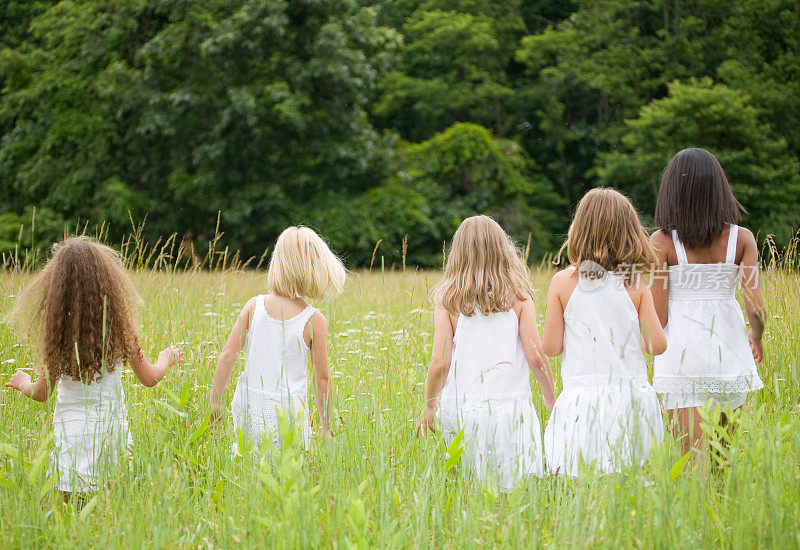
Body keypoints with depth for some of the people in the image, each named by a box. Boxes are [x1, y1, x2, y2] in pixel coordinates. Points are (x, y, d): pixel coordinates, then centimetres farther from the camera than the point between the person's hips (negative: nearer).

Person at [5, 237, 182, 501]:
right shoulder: (119, 324, -3)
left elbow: (42, 393, 1)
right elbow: (149, 378, 7)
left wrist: (22, 382, 24)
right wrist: (167, 358, 28)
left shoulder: (58, 330, -7)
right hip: (113, 427, 2)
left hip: (71, 428, -2)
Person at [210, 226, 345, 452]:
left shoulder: (254, 306, 1)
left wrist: (215, 401, 7)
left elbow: (227, 356, -1)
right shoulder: (314, 321, -6)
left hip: (247, 407, 3)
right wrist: (326, 429, 7)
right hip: (287, 411, -3)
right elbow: (322, 380, -2)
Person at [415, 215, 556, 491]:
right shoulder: (518, 295, 1)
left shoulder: (448, 299, 2)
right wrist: (552, 400, 13)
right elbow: (535, 356, -2)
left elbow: (440, 362, -2)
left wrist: (429, 407, 13)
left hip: (460, 409, 1)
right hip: (511, 408, -1)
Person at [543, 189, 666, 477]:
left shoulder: (563, 282, -1)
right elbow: (657, 344, 0)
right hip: (631, 396, 1)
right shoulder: (635, 283, 1)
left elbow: (550, 348, 1)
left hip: (582, 397, -1)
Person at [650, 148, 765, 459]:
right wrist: (756, 337, 16)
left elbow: (658, 315, -6)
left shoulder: (662, 242, -6)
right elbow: (755, 306, -5)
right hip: (729, 349, 2)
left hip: (682, 354, -2)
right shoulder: (741, 238, -1)